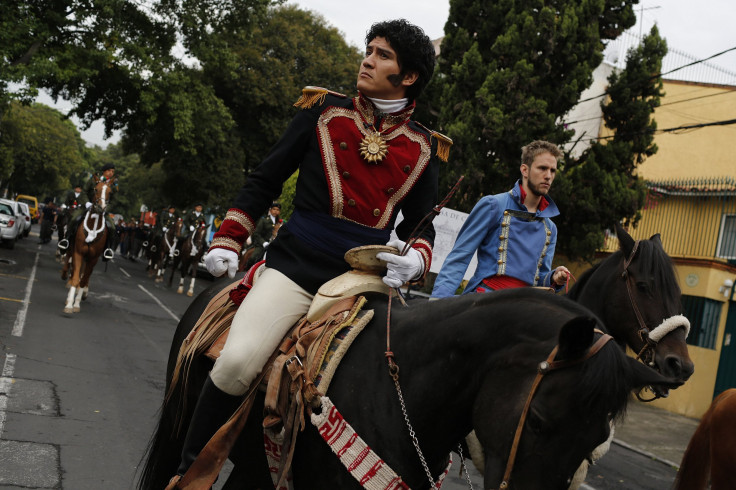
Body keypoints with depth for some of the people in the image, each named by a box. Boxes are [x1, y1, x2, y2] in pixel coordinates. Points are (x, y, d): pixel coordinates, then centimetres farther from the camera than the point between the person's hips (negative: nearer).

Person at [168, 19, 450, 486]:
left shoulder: (423, 147, 10)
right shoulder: (324, 112, 7)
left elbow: (421, 223, 17)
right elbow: (264, 181, 10)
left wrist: (416, 259, -7)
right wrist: (227, 241, 3)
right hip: (297, 263, -2)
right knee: (237, 362, -22)